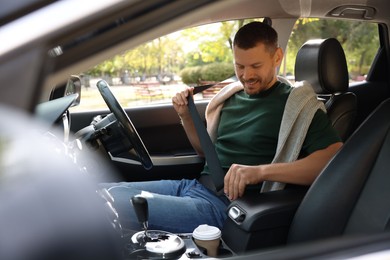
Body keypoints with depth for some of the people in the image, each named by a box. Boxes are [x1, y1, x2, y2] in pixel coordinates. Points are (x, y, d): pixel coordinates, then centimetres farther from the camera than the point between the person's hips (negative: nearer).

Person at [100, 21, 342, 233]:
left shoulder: (296, 104, -5)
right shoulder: (232, 95, 14)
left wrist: (261, 171, -29)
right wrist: (187, 117, 6)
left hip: (225, 204, -7)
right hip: (192, 184, 7)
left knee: (113, 201, -24)